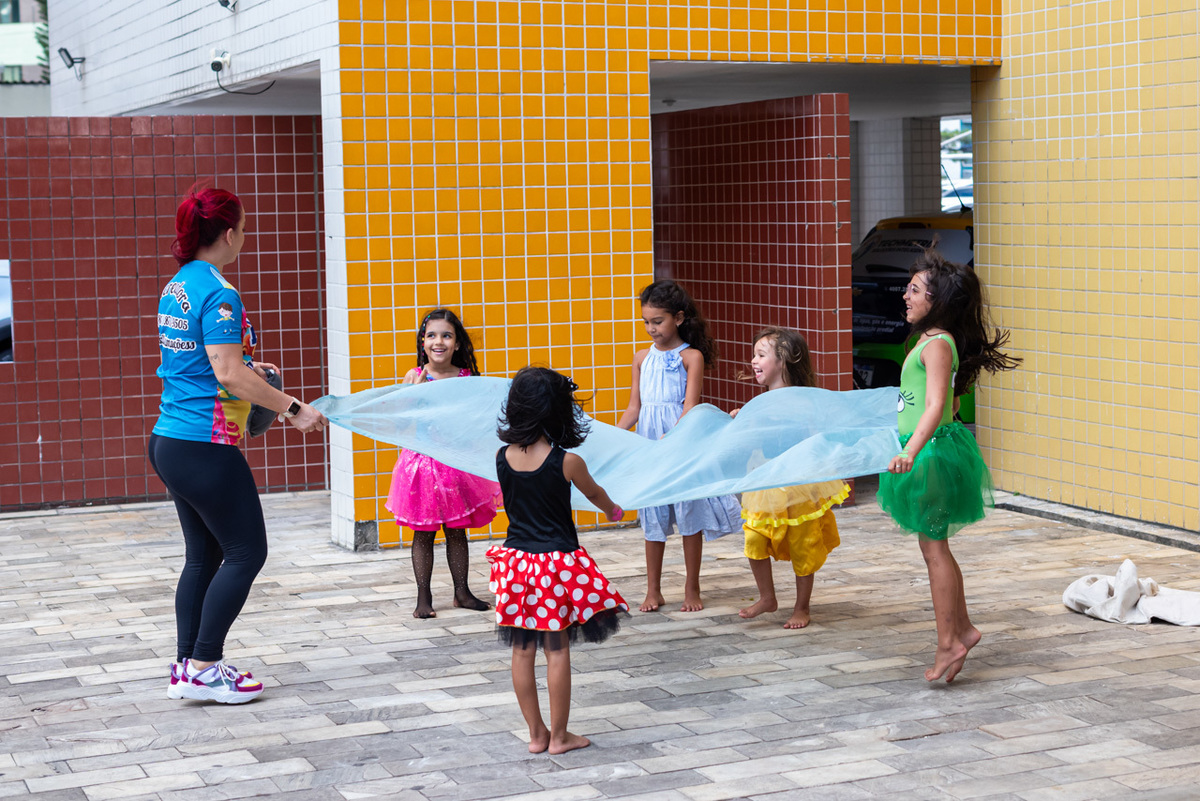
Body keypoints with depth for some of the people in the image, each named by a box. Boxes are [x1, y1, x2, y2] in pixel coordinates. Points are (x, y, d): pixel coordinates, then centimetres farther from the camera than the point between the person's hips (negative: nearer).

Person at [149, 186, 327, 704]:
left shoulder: (177, 287, 12)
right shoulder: (217, 292, -17)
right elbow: (229, 375, -23)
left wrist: (245, 369, 23)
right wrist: (292, 409, -19)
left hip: (169, 441, 9)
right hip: (205, 447, -9)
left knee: (202, 554, 15)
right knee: (246, 552, 0)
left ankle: (185, 668, 17)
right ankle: (204, 668, 1)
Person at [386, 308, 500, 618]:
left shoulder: (466, 378, 0)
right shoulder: (415, 377, -4)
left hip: (457, 462, 1)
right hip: (423, 461, -1)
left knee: (457, 531, 11)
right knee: (423, 532, 5)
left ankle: (462, 591, 23)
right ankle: (423, 597, 12)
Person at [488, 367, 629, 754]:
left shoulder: (503, 457, -3)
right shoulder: (566, 461, -14)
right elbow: (594, 493, 7)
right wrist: (614, 510, 31)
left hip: (516, 559, 4)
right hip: (557, 561, -4)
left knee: (523, 650, 10)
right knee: (557, 650, 5)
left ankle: (536, 733, 19)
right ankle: (559, 735, 13)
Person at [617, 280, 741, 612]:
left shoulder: (691, 356, -5)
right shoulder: (642, 358, 9)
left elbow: (690, 407, -13)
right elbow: (634, 408, 11)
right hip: (649, 445, 4)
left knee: (689, 514, 3)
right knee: (653, 517, 8)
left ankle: (692, 589, 14)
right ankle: (653, 591, 16)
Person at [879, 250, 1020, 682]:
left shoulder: (938, 345, -17)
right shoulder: (930, 340, 14)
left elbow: (935, 406, -28)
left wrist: (910, 451, -41)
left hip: (932, 452, -10)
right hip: (922, 450, 10)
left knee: (933, 547, -4)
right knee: (934, 546, 15)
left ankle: (948, 642, 1)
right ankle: (962, 628, 22)